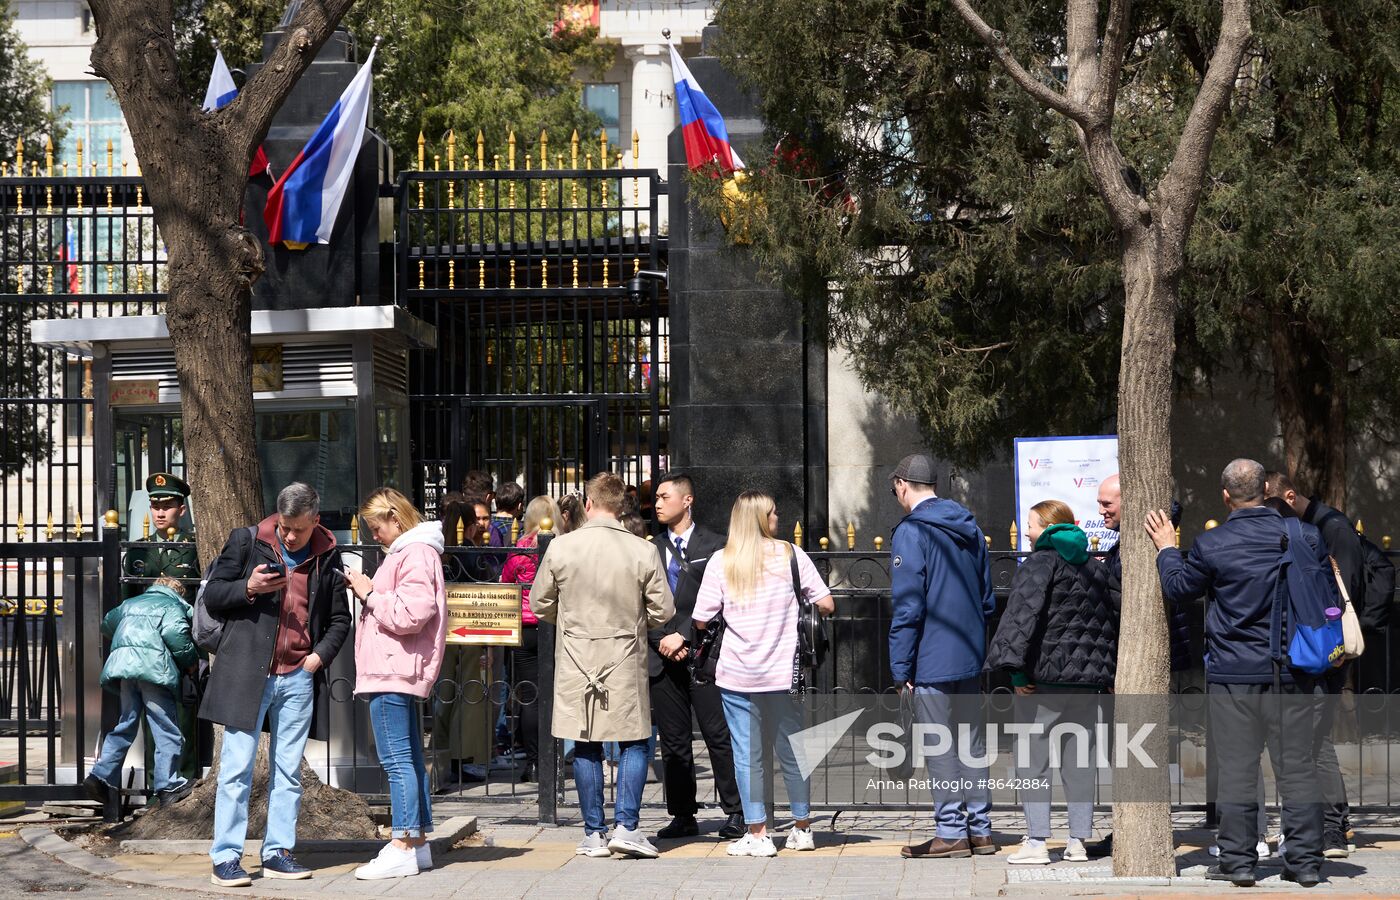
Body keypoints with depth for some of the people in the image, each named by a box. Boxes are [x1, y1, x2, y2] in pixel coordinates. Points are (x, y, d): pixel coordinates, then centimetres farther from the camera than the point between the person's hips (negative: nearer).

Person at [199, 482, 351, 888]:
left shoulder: (327, 556, 8)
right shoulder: (247, 542, 1)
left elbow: (339, 619, 15)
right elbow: (212, 595, 3)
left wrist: (320, 655, -1)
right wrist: (247, 589, -15)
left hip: (299, 678, 3)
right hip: (247, 672, -3)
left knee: (288, 771, 7)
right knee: (237, 768, -3)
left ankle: (278, 853, 15)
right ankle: (225, 858, -1)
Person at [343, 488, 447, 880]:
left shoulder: (416, 554, -13)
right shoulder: (408, 552, 21)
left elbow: (409, 614, -21)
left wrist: (370, 594, -12)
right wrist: (368, 591, 10)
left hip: (393, 672, -11)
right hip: (400, 672, 11)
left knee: (397, 760, -10)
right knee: (410, 759, 13)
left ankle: (402, 848, -10)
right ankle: (418, 842, 18)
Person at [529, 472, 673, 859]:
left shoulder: (561, 547, -6)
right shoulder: (643, 551, -8)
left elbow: (540, 605, 3)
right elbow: (663, 610, -2)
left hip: (576, 659, 1)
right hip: (625, 658, -1)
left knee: (585, 746, 8)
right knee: (634, 741, 10)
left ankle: (593, 833, 11)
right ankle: (626, 826, 0)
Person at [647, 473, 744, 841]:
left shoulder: (713, 546, 1)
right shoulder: (652, 549, 12)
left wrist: (683, 635, -12)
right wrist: (661, 640, -5)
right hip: (663, 656, 4)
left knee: (718, 736, -4)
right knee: (673, 742, 7)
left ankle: (735, 812, 2)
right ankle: (683, 816, 13)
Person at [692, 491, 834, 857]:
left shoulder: (721, 560, -3)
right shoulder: (790, 554, -2)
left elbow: (701, 620, -3)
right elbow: (826, 605, -3)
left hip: (736, 675, -1)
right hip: (783, 673, 1)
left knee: (746, 755, 4)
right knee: (792, 751, 13)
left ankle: (757, 834, 4)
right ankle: (803, 829, 22)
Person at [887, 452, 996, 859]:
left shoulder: (910, 532, -12)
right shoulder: (970, 528, 13)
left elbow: (907, 607, -16)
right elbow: (986, 597, 19)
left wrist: (900, 667, -12)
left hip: (932, 661, -7)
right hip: (970, 658, 7)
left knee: (939, 748, -1)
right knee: (971, 742, 13)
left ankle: (951, 833, 3)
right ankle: (979, 828, 16)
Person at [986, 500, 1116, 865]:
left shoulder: (1040, 563, -8)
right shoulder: (1095, 568, 15)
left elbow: (1023, 615, -19)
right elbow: (1110, 619, 19)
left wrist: (1015, 666, -20)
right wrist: (1110, 673, 23)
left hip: (1045, 674, -7)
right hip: (1087, 676, 7)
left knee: (1033, 759, -2)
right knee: (1080, 759, 11)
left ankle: (1037, 842, -6)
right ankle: (1078, 841, 12)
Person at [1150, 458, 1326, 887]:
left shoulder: (1211, 545, -8)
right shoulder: (1305, 537, -2)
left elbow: (1178, 588, 6)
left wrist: (1167, 548, 21)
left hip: (1233, 674, -2)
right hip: (1293, 674, 2)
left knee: (1237, 770, 4)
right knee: (1297, 767, 6)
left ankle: (1238, 860, 7)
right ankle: (1305, 860, 8)